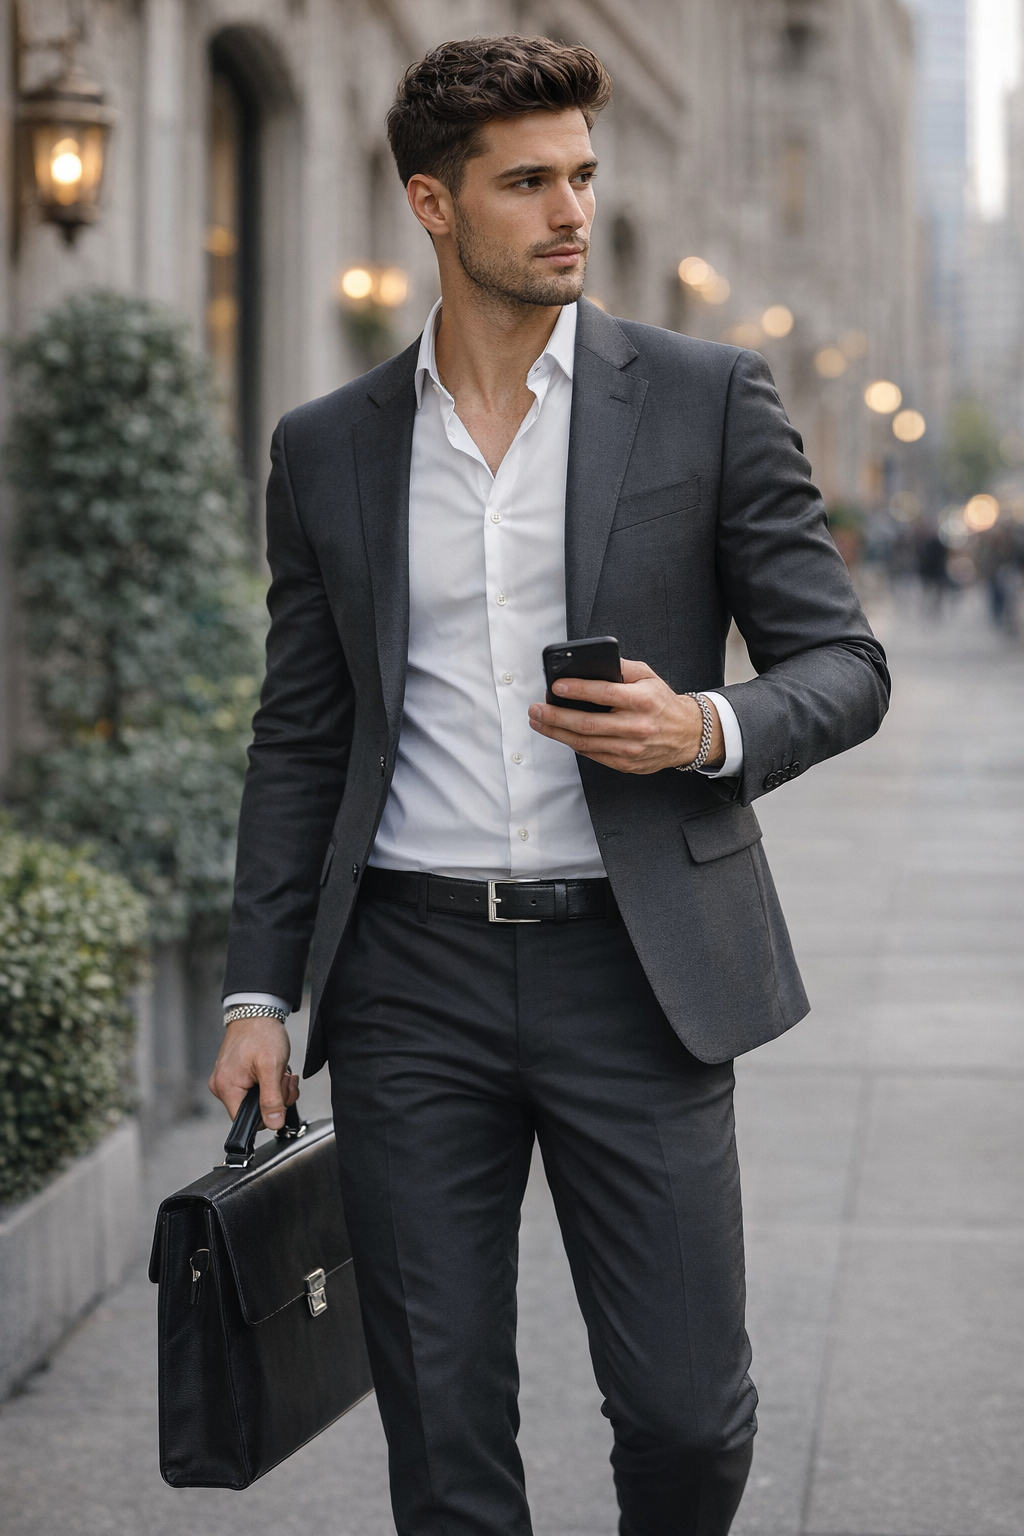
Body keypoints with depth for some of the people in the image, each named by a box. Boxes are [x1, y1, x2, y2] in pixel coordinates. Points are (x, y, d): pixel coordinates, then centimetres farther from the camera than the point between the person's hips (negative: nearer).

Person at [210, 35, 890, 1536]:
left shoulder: (709, 400, 2)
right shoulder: (328, 450, 9)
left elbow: (843, 664, 3)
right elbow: (301, 740, 13)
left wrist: (708, 731, -18)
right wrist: (261, 991, 6)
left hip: (638, 970, -1)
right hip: (413, 977, 2)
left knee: (688, 1409, 0)